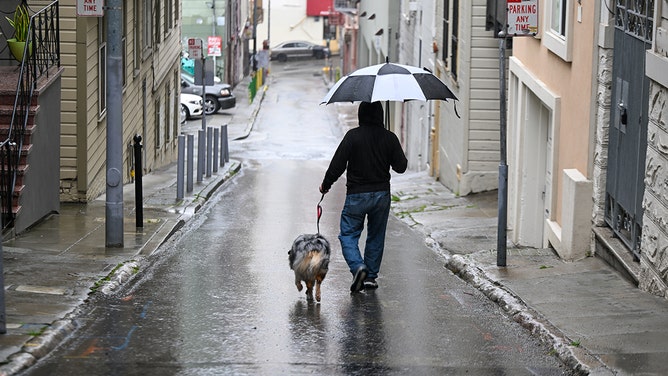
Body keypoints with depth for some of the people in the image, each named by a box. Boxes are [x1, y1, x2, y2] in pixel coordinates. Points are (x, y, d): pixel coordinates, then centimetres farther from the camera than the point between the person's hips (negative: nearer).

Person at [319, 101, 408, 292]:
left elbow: (337, 165, -10)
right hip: (382, 194, 3)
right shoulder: (390, 138, -2)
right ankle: (371, 276, 16)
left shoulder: (353, 136, -10)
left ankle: (358, 266, -19)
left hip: (356, 195, -3)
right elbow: (401, 167, 2)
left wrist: (326, 185, 5)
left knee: (348, 235, 4)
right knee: (376, 237, 15)